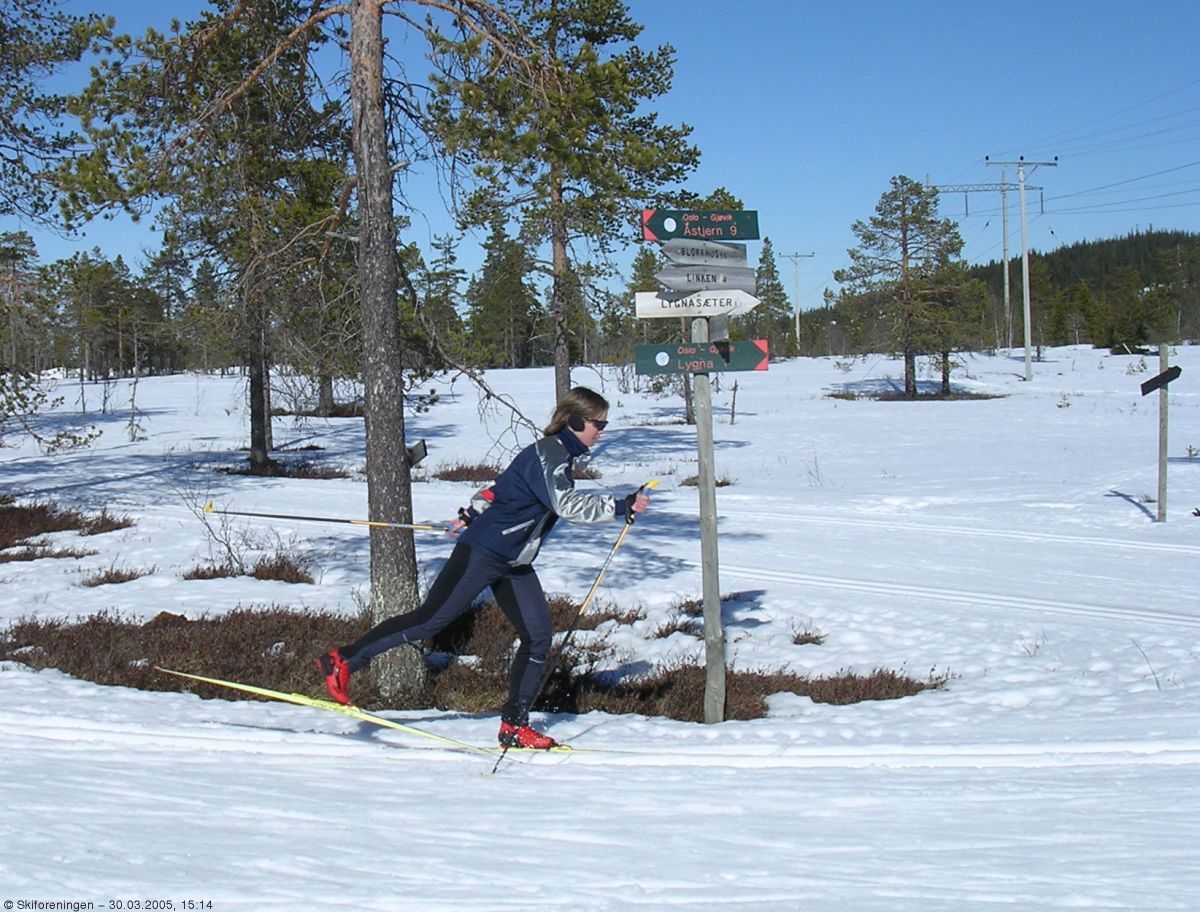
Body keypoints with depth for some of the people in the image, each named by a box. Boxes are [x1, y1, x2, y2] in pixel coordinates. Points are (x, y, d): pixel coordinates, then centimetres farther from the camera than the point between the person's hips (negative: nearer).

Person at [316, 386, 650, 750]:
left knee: (539, 635, 2)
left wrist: (471, 514, 20)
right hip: (483, 553, -10)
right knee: (431, 620, -6)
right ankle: (343, 661, 4)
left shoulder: (561, 456, 13)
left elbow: (500, 487, 21)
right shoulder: (547, 454, -17)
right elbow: (567, 505, -32)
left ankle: (514, 725, 8)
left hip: (513, 564, 10)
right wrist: (623, 506, -30)